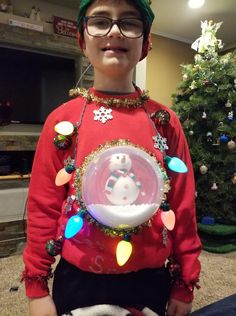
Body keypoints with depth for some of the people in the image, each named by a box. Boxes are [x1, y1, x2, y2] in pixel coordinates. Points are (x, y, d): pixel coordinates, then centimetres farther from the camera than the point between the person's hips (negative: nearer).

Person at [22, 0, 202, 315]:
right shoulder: (62, 120, -8)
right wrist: (37, 288, -1)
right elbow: (43, 207, -5)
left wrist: (185, 284, 4)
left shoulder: (165, 121, -6)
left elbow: (183, 206, -1)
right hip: (78, 281, 0)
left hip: (152, 281, 2)